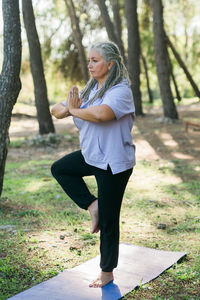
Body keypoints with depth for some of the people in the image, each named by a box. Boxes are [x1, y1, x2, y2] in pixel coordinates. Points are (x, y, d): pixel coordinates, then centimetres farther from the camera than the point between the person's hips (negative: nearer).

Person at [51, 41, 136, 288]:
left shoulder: (120, 91, -20)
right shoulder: (90, 89, 6)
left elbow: (101, 114, -41)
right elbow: (57, 110, 6)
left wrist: (73, 110, -22)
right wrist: (67, 107, -20)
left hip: (113, 163, -8)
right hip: (91, 156, 8)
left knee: (108, 221, 3)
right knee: (59, 169, 20)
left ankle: (107, 272, 22)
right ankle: (91, 205, 15)